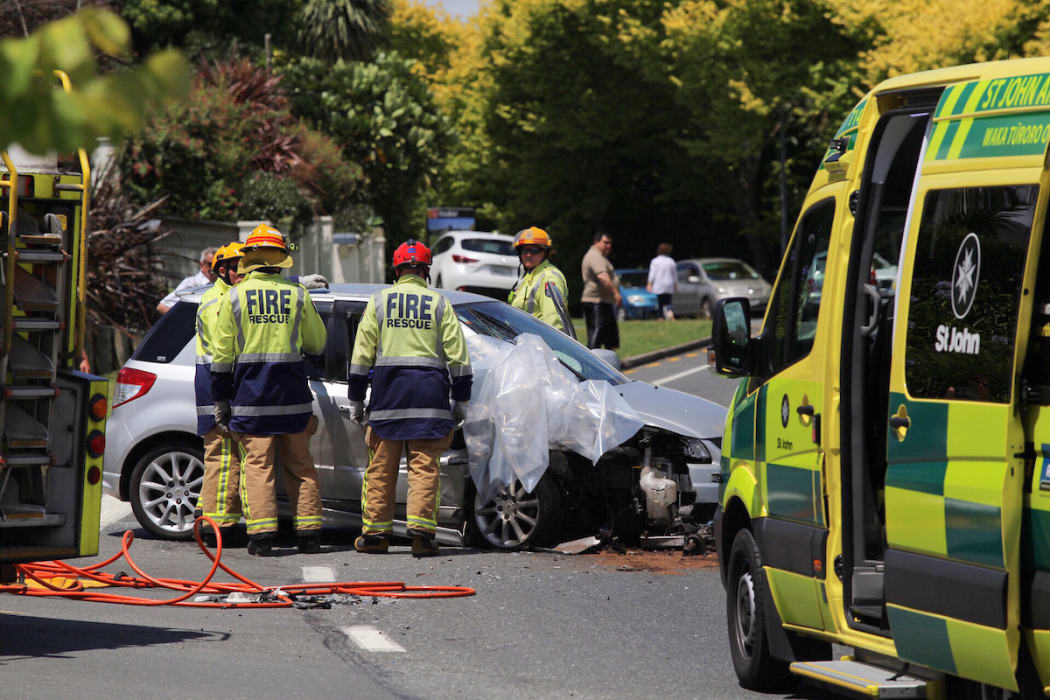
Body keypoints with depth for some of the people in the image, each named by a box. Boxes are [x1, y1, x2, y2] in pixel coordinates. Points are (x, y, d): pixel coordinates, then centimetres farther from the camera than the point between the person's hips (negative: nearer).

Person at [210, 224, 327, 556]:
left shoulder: (234, 297, -1)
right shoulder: (298, 295, 2)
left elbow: (222, 353, 0)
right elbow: (317, 343, 11)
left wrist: (220, 398, 6)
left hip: (250, 395, -1)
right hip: (292, 394, 2)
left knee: (257, 464, 0)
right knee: (299, 465, 9)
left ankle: (261, 533, -7)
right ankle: (309, 533, 9)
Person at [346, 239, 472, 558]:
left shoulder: (378, 301, 6)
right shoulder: (440, 304, 5)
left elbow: (361, 354, 5)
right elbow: (457, 355, 4)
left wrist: (355, 399, 10)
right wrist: (461, 399, 10)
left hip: (387, 388, 1)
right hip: (429, 389, 0)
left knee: (381, 466, 6)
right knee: (425, 466, -1)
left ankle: (375, 532, 9)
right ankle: (421, 531, -9)